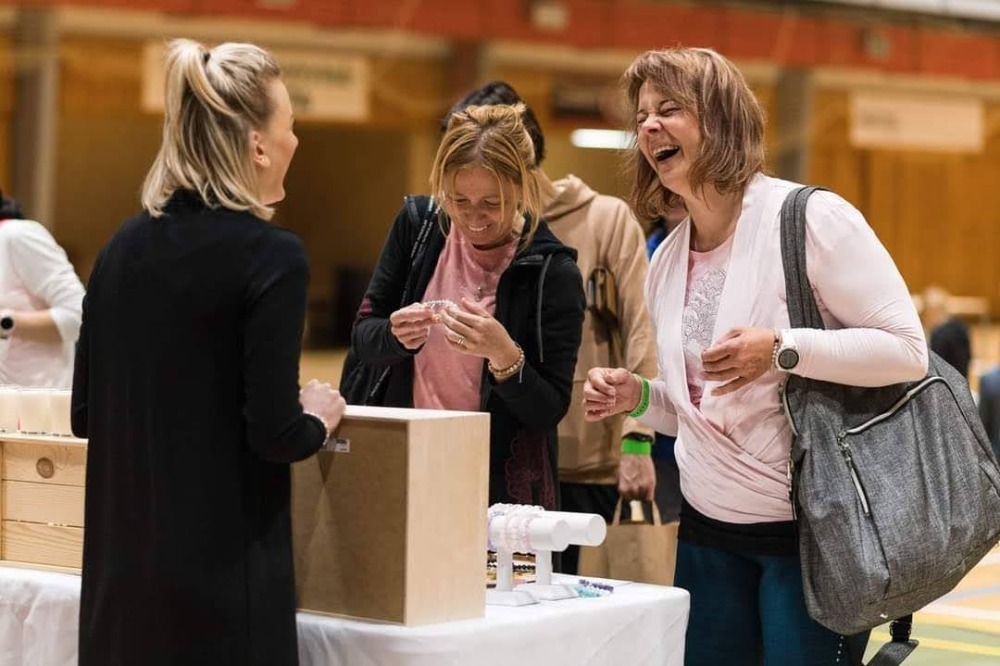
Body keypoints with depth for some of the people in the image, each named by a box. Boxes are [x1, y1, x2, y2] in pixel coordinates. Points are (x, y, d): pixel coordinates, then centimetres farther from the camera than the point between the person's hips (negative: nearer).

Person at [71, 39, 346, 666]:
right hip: (222, 563, -6)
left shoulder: (126, 245, 6)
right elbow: (274, 433, -16)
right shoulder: (271, 256, -13)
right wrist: (319, 417, 4)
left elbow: (86, 413, 11)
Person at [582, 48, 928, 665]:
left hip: (813, 528, -7)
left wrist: (781, 350, -26)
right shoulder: (666, 260, 9)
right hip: (709, 530, 7)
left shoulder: (809, 217, -13)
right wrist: (640, 396, -1)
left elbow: (907, 350, -16)